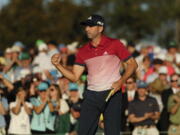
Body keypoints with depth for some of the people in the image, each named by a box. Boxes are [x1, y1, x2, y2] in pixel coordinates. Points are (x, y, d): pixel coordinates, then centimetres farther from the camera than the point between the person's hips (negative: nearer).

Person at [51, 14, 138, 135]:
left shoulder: (114, 44, -2)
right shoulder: (83, 51, 10)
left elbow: (132, 64, -1)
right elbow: (74, 77, 10)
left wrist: (121, 81, -15)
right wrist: (58, 65, -3)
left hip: (112, 94, -4)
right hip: (91, 96, 4)